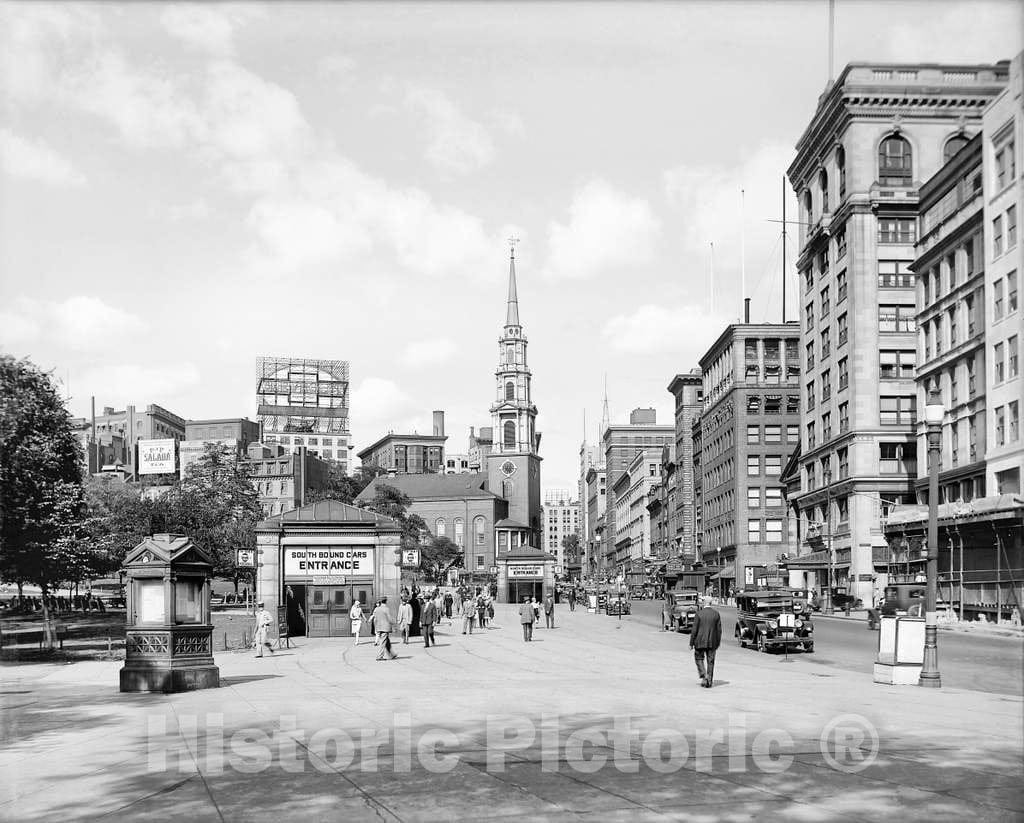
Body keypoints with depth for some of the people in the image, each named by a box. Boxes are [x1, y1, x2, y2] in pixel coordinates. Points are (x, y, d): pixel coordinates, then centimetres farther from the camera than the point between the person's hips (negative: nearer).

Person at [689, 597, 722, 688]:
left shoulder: (699, 614, -9)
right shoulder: (716, 614, 0)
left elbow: (694, 630, -9)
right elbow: (719, 630, 3)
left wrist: (691, 643, -2)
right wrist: (718, 643, 12)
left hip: (700, 641, -3)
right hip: (712, 642, 3)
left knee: (699, 659, 13)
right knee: (710, 662, 10)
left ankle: (704, 676, -3)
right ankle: (709, 681, 11)